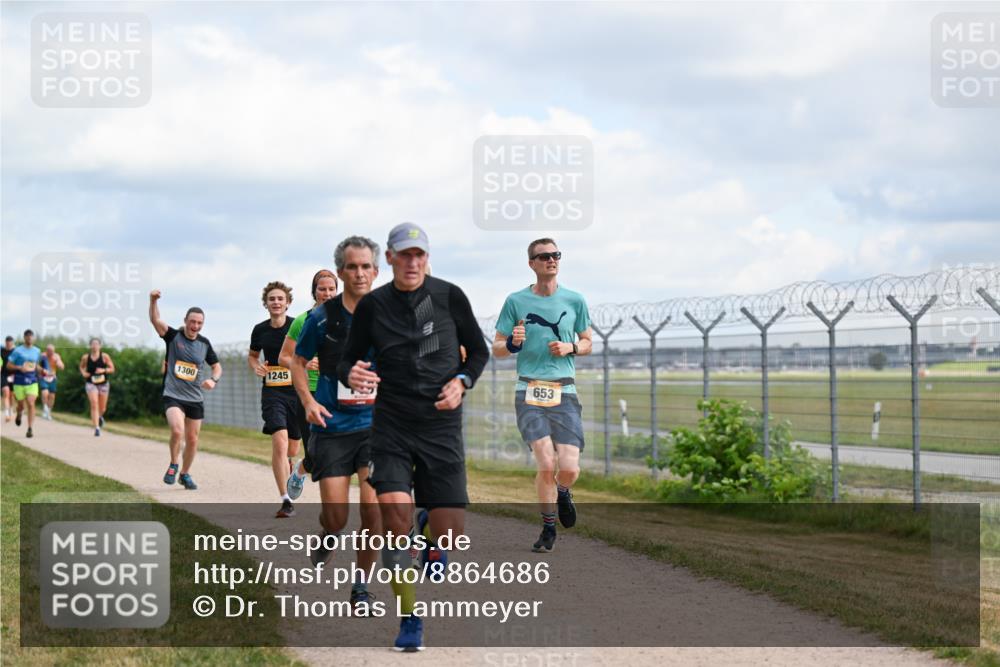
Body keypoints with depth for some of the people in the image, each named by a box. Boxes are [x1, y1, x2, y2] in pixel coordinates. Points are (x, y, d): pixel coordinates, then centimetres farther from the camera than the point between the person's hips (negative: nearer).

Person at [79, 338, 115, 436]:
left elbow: (112, 369, 0)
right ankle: (96, 428, -18)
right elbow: (81, 367, 18)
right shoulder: (85, 357, 0)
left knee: (102, 408, 11)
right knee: (94, 405, -18)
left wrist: (103, 370, -18)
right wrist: (83, 373, -3)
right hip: (91, 383, -1)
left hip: (103, 383, 1)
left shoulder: (105, 356, -3)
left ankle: (100, 417, 48)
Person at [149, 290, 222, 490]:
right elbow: (155, 320, -21)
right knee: (177, 430, -25)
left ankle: (185, 474, 30)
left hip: (195, 398, 4)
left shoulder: (204, 343, 5)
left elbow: (217, 366, 15)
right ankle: (173, 465, 0)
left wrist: (213, 380, -7)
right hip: (173, 396, -4)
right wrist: (153, 301, -39)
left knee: (192, 439, 9)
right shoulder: (173, 336, -5)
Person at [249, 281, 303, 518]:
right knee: (280, 443, -18)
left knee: (292, 450, 7)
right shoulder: (260, 330, 5)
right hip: (272, 392, 0)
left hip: (297, 391, 0)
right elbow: (252, 355, 23)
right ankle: (285, 500, -19)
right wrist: (256, 366, 1)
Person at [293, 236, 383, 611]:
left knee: (373, 509, -11)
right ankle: (327, 536, 35)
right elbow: (299, 362, 8)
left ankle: (361, 584, 8)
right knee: (336, 517, -3)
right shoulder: (322, 317, -4)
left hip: (376, 425, 1)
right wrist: (308, 401, -7)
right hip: (332, 427, 0)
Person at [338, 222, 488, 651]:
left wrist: (462, 381, -9)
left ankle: (430, 530, 34)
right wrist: (351, 375, -16)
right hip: (391, 426, 0)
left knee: (450, 532, -6)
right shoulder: (372, 306, 0)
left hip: (442, 427, 0)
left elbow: (479, 351, 10)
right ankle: (409, 620, -1)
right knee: (395, 518, -17)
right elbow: (348, 360, 8)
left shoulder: (449, 297, -1)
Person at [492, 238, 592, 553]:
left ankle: (561, 492, 29)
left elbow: (588, 343, 18)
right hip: (529, 392, -1)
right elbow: (496, 349, 9)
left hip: (565, 392, 1)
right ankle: (548, 528, 7)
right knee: (547, 464, -15)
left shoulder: (574, 300, 7)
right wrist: (512, 343, -13)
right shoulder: (516, 301, 4)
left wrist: (570, 347, -4)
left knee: (569, 469, -10)